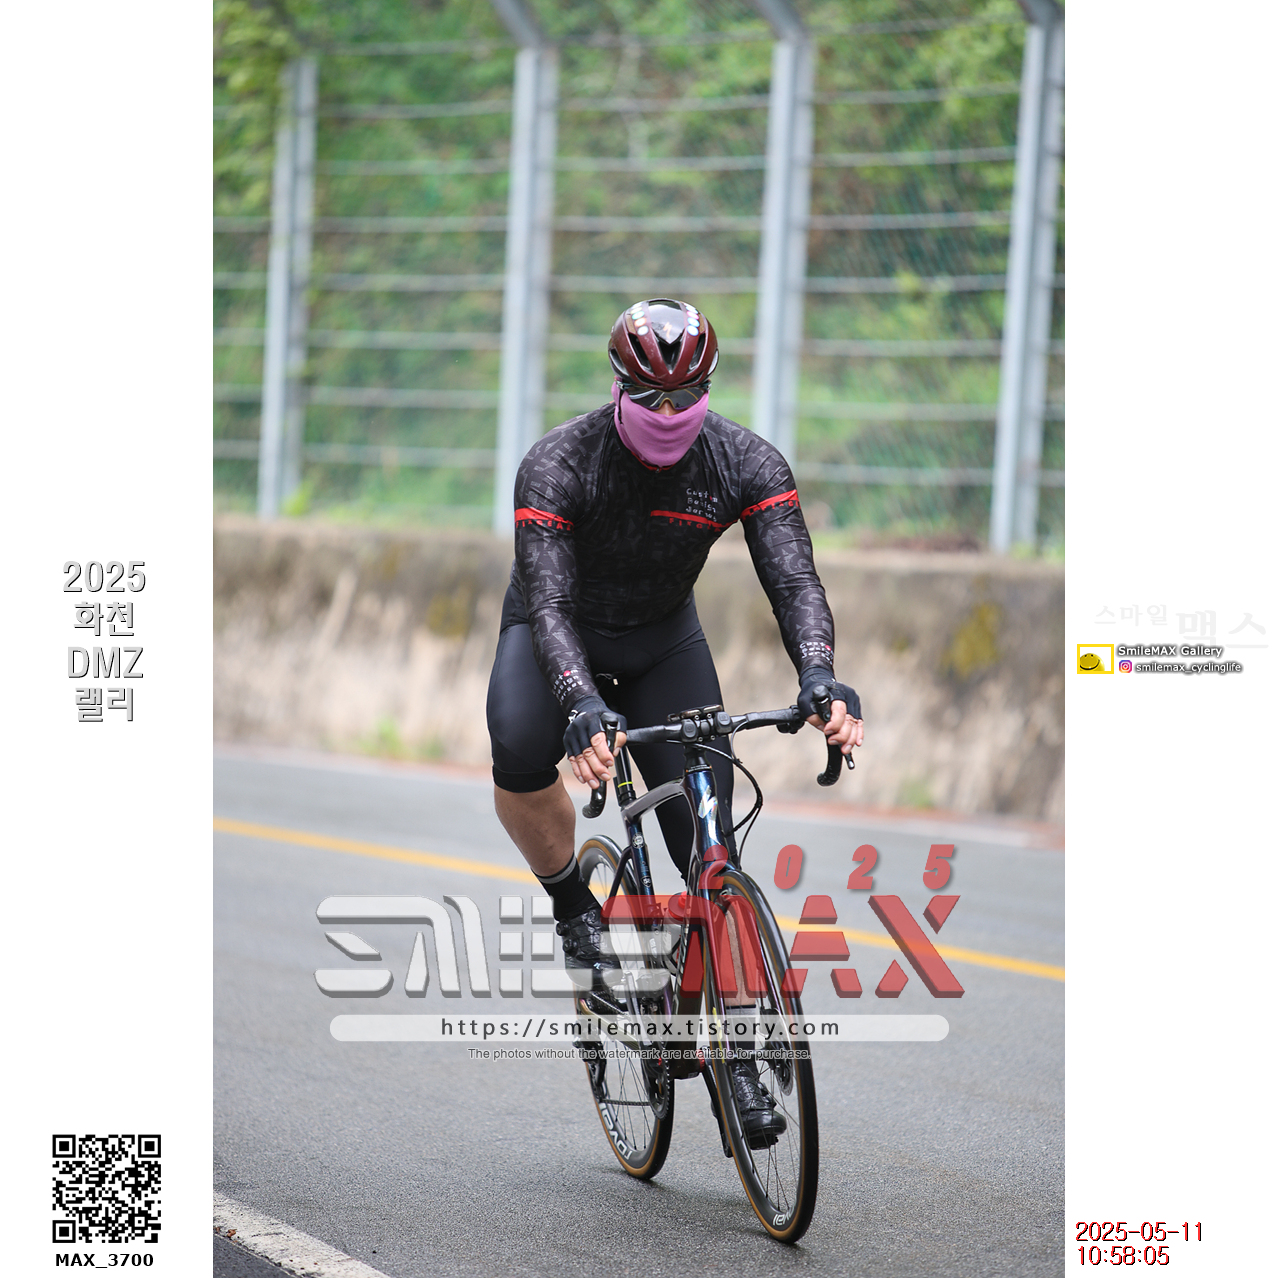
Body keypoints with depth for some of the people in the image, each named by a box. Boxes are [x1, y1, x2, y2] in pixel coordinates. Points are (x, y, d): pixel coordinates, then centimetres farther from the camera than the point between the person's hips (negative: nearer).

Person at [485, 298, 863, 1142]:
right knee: (520, 754, -36)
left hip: (665, 641, 2)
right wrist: (584, 708, -54)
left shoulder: (747, 463, -21)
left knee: (710, 844, -11)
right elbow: (548, 603, -36)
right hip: (561, 633, -2)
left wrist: (820, 679, -49)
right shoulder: (559, 464, -29)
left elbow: (794, 579, -29)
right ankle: (575, 910, -8)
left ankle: (736, 1056, -1)